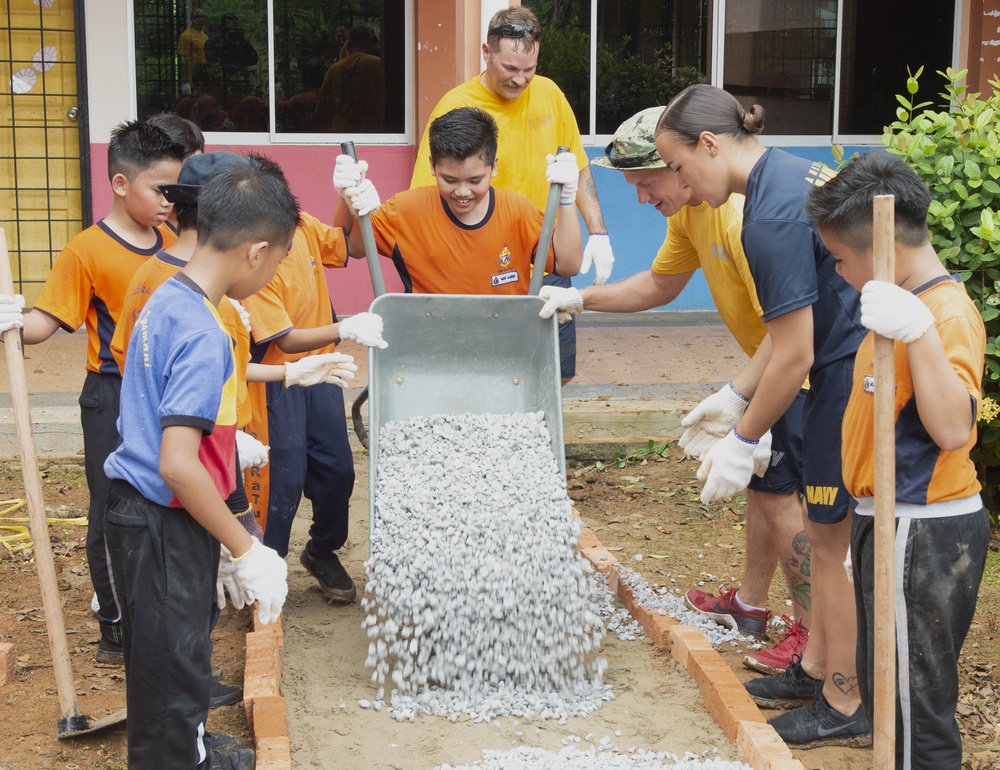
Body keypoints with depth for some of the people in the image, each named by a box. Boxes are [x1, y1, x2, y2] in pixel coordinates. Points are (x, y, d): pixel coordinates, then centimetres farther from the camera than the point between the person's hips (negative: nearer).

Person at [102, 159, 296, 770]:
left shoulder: (166, 300, 4)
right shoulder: (204, 336, -25)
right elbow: (178, 465, -31)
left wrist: (231, 443, 33)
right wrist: (247, 551, -24)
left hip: (143, 509, 10)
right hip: (165, 528, -10)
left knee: (182, 651, 25)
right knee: (174, 665, 4)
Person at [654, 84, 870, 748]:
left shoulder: (773, 218, -22)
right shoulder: (790, 172, 9)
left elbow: (793, 356, -20)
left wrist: (742, 442, -10)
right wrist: (736, 395, 18)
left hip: (855, 377, -10)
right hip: (852, 365, 10)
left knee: (834, 540, 3)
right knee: (826, 530, 19)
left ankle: (846, 706, 17)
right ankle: (815, 668, 33)